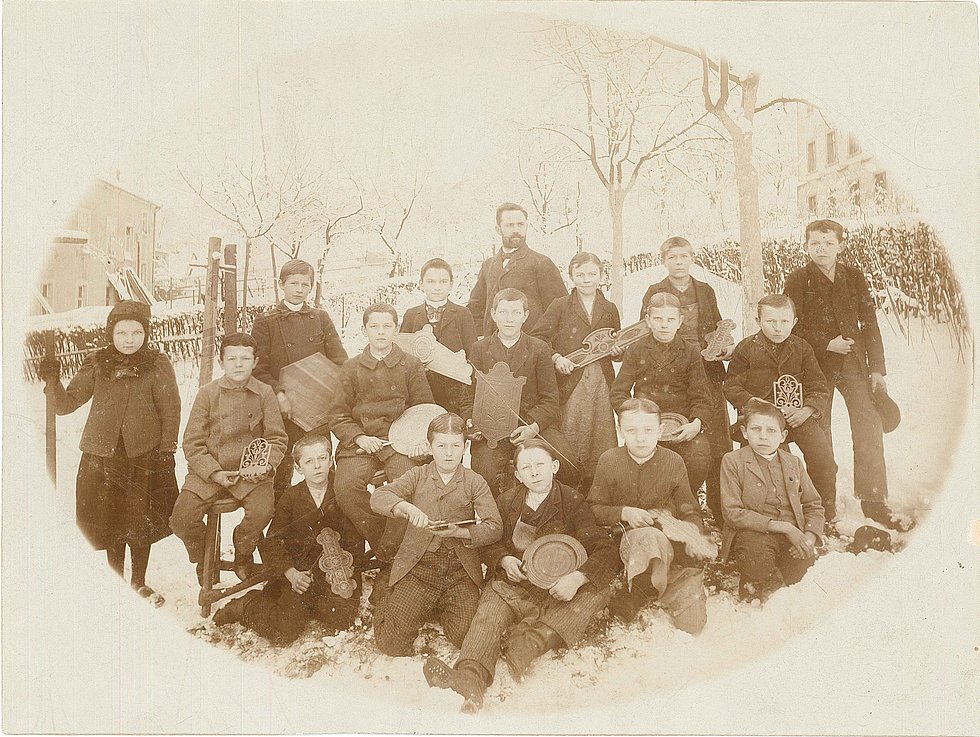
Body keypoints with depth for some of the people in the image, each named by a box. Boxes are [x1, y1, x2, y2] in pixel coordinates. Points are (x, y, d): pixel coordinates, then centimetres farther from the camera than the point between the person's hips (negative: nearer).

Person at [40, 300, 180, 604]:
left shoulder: (158, 365, -4)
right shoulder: (96, 365, 3)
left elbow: (171, 410, -3)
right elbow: (66, 404, 2)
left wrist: (166, 451, -8)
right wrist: (52, 382, -16)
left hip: (144, 455, -2)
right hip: (103, 456, 2)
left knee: (141, 522, 8)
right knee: (109, 521, 9)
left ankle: (138, 583, 27)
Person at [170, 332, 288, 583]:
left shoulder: (265, 393, 2)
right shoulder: (207, 393, 0)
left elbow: (277, 438, 3)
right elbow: (192, 443, -1)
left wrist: (266, 464, -16)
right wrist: (215, 473, -13)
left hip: (251, 472, 0)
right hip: (209, 472, 1)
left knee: (261, 511, -28)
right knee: (182, 519, -19)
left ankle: (243, 553, 8)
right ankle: (203, 557, 16)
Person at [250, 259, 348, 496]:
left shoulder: (321, 319, 13)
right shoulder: (265, 322, 6)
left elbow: (340, 360, 6)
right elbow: (258, 368, -1)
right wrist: (278, 394, -16)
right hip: (282, 408, -2)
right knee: (280, 470, -1)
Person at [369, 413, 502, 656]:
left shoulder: (475, 482, 3)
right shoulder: (418, 476, 5)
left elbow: (494, 527, -6)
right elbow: (378, 497, -9)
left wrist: (458, 531, -21)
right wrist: (406, 507, -29)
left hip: (461, 570, 0)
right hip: (418, 566, 0)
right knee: (391, 641, -12)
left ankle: (443, 607, 17)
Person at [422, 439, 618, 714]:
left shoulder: (572, 501, 2)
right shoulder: (506, 502, 11)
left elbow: (604, 550, -6)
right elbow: (490, 544, 19)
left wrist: (577, 577, -25)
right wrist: (504, 560, -6)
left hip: (560, 590, -1)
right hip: (515, 585, 1)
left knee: (599, 590, -29)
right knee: (490, 611, -30)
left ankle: (530, 641, -44)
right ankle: (468, 683, -54)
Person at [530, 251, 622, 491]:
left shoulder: (610, 309, 15)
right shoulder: (561, 306, 3)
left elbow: (616, 347, 26)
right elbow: (537, 337, -3)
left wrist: (617, 350, 3)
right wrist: (555, 357, -16)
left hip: (601, 382, 3)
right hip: (570, 382, -3)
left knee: (601, 443, 3)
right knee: (569, 439, -4)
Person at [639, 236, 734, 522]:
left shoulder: (706, 291, 14)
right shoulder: (654, 293, 5)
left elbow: (718, 327, 23)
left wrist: (727, 345, 3)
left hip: (708, 376, 3)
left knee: (718, 445, -1)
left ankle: (721, 512, 8)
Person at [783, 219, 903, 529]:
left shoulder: (854, 277, 6)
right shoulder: (797, 281, -2)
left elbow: (870, 324, 6)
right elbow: (793, 329, -4)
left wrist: (877, 368, 1)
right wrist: (826, 345, -16)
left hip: (854, 362, 2)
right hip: (816, 365, -2)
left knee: (869, 428, -4)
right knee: (819, 434, 4)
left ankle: (874, 501, 7)